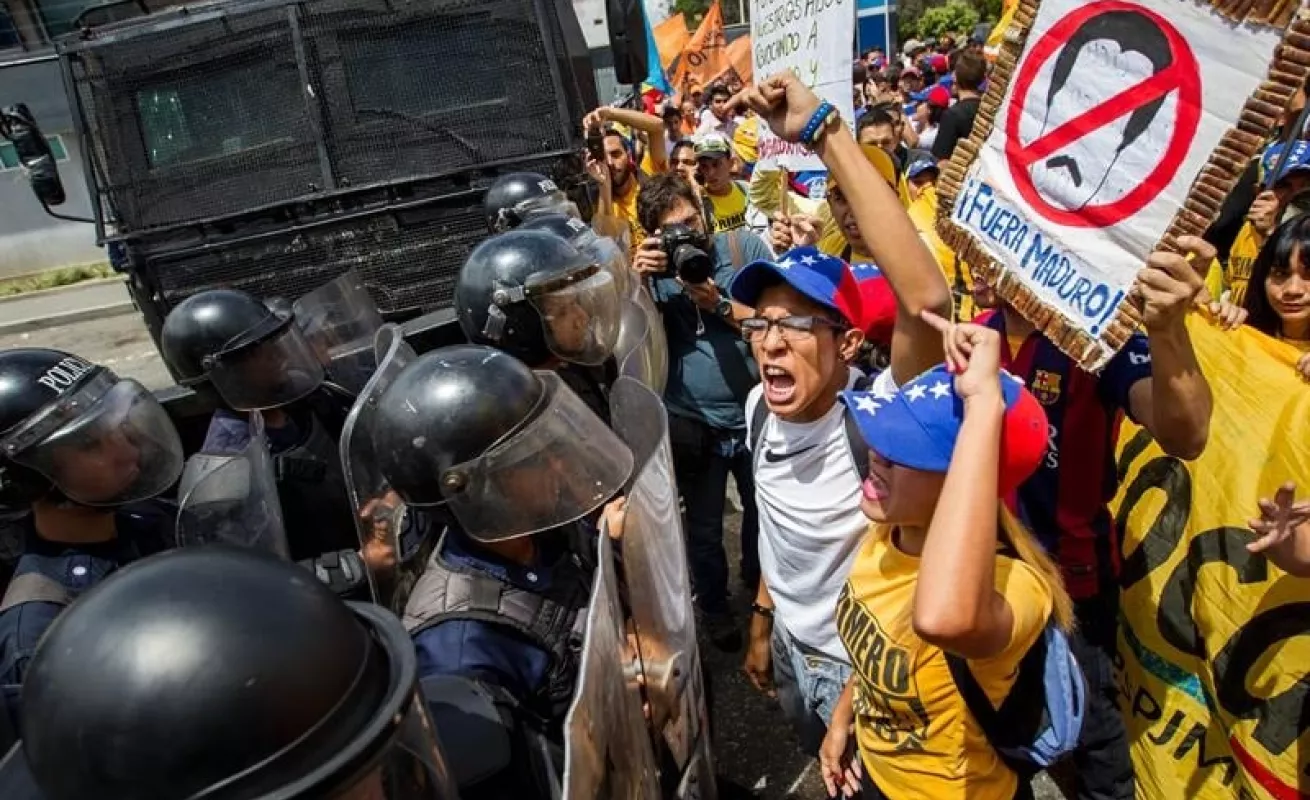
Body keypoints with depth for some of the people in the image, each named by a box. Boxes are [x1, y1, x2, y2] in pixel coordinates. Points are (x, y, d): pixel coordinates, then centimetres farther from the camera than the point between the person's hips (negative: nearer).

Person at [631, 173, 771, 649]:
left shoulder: (745, 246, -7)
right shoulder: (654, 268, -3)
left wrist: (719, 304, -22)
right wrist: (637, 283, -25)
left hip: (755, 413, 1)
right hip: (693, 423, 0)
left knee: (764, 511, 24)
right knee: (703, 528, 16)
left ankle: (763, 583, 53)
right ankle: (713, 605, 42)